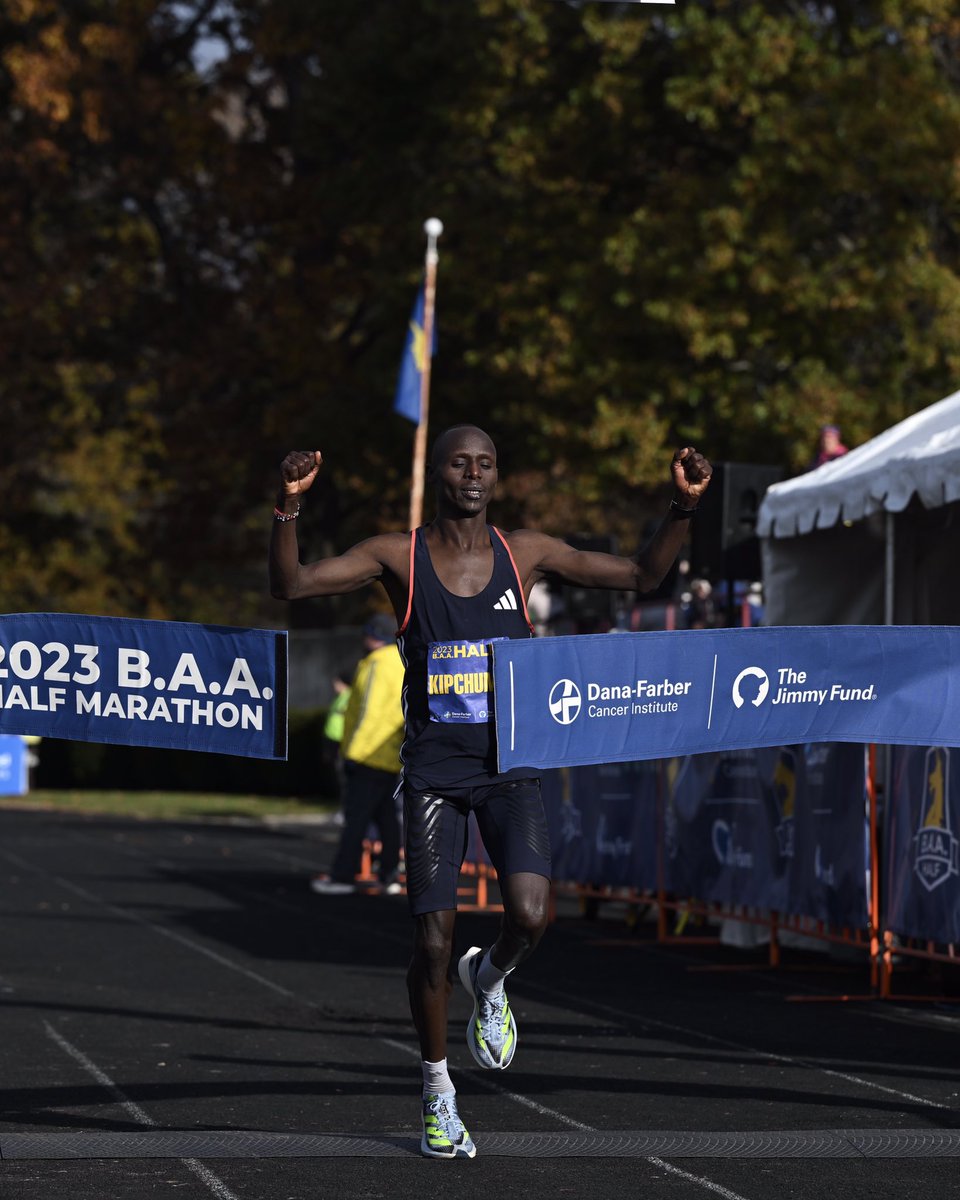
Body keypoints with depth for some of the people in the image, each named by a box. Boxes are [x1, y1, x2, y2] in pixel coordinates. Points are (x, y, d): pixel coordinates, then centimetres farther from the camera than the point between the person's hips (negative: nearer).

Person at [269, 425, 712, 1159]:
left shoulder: (526, 554, 2)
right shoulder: (399, 558, -3)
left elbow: (642, 577, 7)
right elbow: (291, 585, -10)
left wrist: (683, 509, -7)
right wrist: (290, 506, -26)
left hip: (512, 765, 1)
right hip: (434, 769, -1)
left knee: (530, 916, -21)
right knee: (433, 943, -2)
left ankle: (491, 978, 16)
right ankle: (437, 1094, 19)